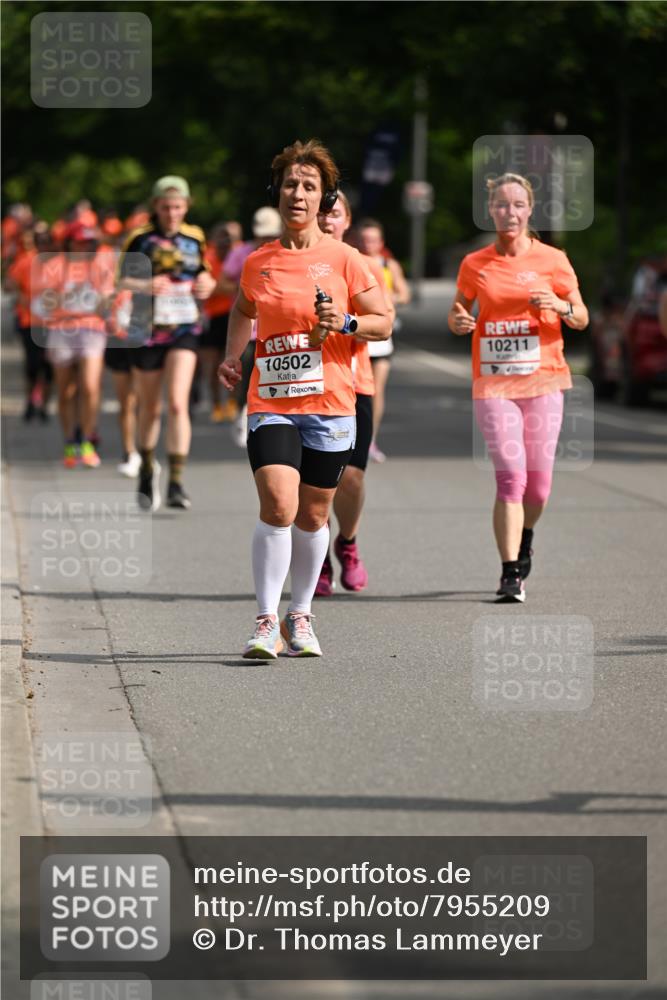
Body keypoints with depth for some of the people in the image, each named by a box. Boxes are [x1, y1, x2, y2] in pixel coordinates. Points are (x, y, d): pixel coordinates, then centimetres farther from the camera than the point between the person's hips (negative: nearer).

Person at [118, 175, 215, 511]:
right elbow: (121, 279, -7)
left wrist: (206, 284, -4)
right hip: (146, 329, -1)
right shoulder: (140, 239, -3)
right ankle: (147, 468, 35)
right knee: (150, 408, 10)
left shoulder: (194, 238, 6)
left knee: (177, 403, -15)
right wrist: (146, 286, -26)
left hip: (184, 329, 1)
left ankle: (176, 483, -16)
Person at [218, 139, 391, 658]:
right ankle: (267, 621, -12)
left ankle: (300, 615, 26)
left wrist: (346, 324, -13)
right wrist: (232, 357, 15)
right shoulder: (258, 263, 7)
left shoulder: (344, 259, 0)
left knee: (313, 515, 8)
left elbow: (383, 323, 5)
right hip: (270, 401, 0)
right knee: (278, 505, -17)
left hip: (329, 404, 0)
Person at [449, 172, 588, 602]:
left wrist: (561, 307, -16)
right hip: (493, 383, 0)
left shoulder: (552, 260, 2)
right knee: (511, 477, -12)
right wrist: (459, 320, -7)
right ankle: (511, 573, -9)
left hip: (543, 380, 0)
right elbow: (458, 310, 17)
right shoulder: (474, 264, 4)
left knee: (538, 483, 3)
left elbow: (582, 318, 5)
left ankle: (524, 540, 35)